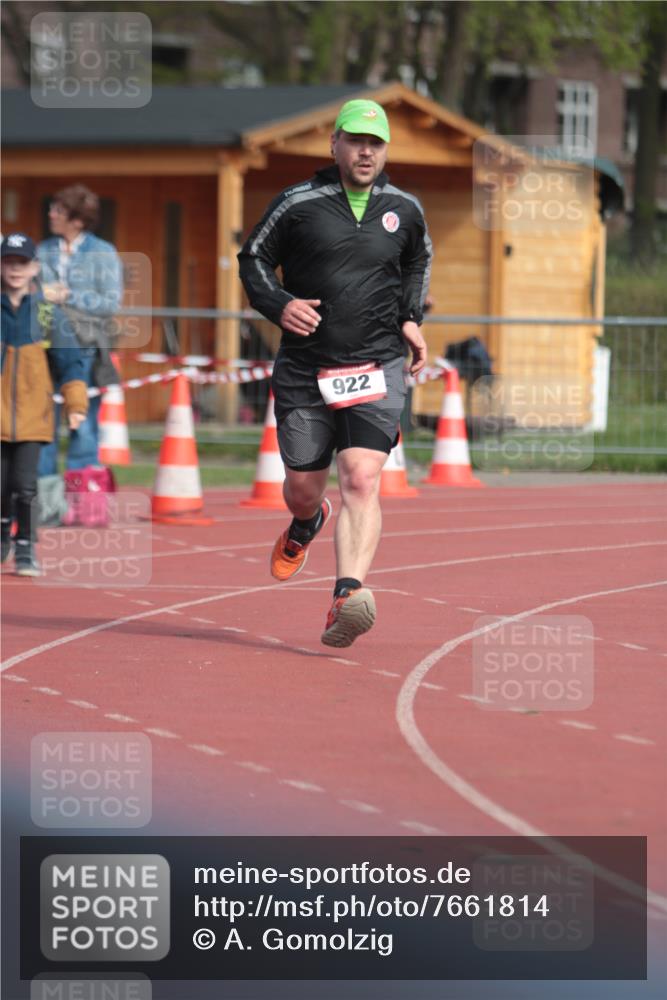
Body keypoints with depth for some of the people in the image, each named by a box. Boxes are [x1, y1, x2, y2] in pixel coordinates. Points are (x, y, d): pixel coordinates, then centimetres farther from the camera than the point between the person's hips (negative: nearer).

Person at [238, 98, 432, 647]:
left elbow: (418, 260, 27)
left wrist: (410, 318, 13)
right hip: (306, 370, 0)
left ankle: (349, 595, -30)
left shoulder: (404, 210, 7)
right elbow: (254, 257, 8)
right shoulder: (298, 204, -1)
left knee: (363, 479, -18)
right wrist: (278, 304, -11)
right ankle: (307, 523, 49)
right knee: (303, 487, 10)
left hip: (378, 366, 0)